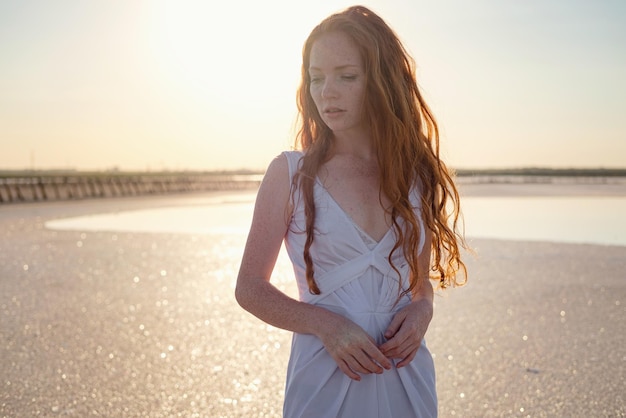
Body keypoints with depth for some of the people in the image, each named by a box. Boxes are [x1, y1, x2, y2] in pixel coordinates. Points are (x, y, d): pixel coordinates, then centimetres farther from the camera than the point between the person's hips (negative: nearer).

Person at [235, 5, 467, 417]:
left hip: (407, 376, 3)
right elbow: (250, 287, -2)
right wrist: (325, 323, -16)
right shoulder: (290, 173, -6)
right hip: (324, 377, -2)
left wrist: (422, 309, -8)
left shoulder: (417, 175, 2)